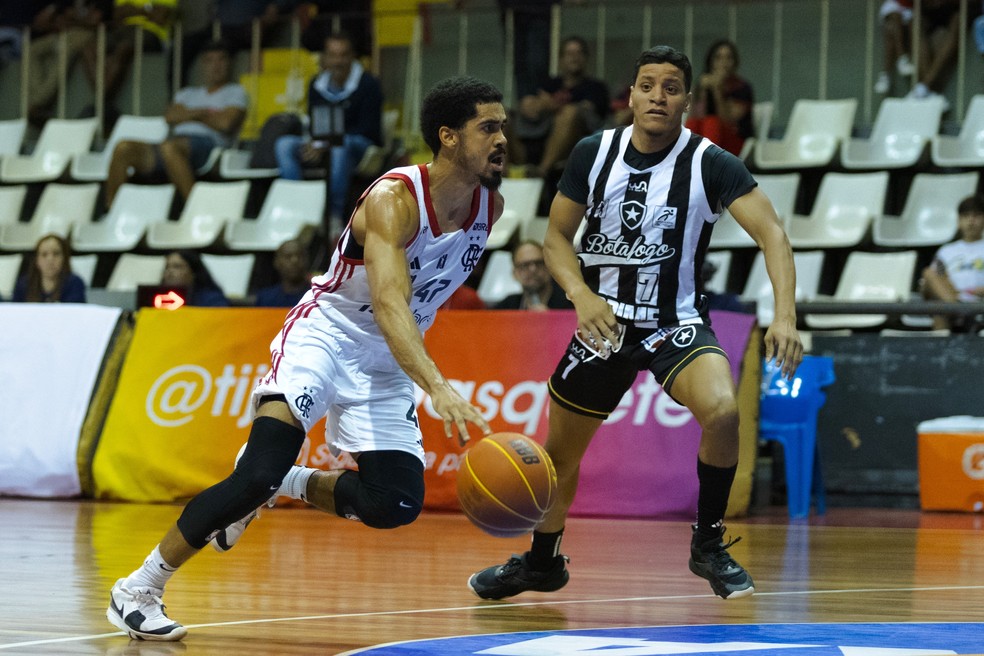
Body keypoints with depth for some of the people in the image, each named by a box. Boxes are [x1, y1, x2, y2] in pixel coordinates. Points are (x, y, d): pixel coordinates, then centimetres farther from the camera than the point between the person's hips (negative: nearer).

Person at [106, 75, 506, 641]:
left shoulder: (492, 206, -5)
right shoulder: (394, 198, -26)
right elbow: (388, 304, -40)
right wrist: (439, 390, -53)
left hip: (390, 361, 6)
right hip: (328, 333, -6)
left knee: (396, 503, -9)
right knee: (261, 470, -24)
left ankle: (278, 485, 17)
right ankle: (139, 590, -12)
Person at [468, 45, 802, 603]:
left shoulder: (711, 164, -15)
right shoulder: (594, 154, -6)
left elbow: (772, 232, -23)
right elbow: (557, 236, 2)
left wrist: (785, 317, -38)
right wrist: (582, 296, -18)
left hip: (677, 324, -3)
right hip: (604, 321, 3)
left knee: (722, 410, -32)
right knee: (560, 451, 14)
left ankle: (709, 545, -10)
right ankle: (542, 561, 41)